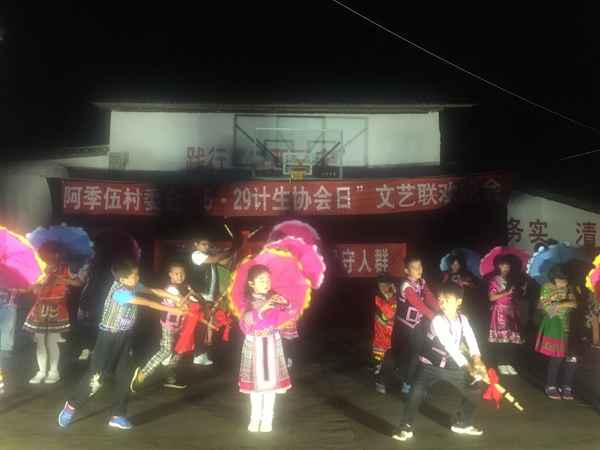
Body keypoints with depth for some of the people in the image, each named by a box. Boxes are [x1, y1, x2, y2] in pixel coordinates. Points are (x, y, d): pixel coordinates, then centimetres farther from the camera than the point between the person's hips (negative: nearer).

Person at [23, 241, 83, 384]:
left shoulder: (64, 270, -2)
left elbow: (79, 283, -11)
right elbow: (35, 290, -5)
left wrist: (64, 279, -24)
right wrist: (48, 280, -18)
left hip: (56, 310, -3)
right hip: (40, 310, 3)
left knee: (52, 342, -1)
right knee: (40, 341, 6)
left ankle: (54, 371, 12)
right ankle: (42, 371, 16)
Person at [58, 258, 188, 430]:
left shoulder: (133, 286, -4)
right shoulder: (119, 292, -27)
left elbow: (153, 291, 1)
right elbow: (148, 303, -28)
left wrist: (175, 298, -12)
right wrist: (173, 310, -25)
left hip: (124, 337, 8)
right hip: (109, 337, -8)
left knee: (125, 376, 9)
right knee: (96, 376, -2)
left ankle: (117, 415, 19)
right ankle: (71, 406, 19)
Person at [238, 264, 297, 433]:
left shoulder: (274, 298, -3)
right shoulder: (248, 301, -10)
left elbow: (294, 313, -5)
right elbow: (243, 322, -26)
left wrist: (286, 302, -25)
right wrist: (260, 309, -38)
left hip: (272, 342, 2)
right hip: (254, 344, -1)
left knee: (272, 379, 5)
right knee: (255, 380, 8)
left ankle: (267, 417, 18)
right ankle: (255, 417, 22)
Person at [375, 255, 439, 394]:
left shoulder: (422, 282, 0)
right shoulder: (406, 285, -23)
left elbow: (430, 298, -12)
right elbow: (418, 303, -31)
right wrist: (433, 317, -37)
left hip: (416, 324, 6)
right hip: (403, 324, -6)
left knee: (418, 353, 6)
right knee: (395, 352, 3)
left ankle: (409, 382, 18)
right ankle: (380, 380, 17)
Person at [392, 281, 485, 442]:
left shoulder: (463, 319, -2)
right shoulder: (438, 320, -23)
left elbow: (471, 340, -9)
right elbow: (450, 346, -28)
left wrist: (477, 361, -26)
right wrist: (468, 367, -29)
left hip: (452, 365, 6)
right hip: (431, 364, -6)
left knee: (474, 393, 10)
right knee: (416, 394, -21)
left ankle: (461, 423, 32)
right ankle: (405, 427, -4)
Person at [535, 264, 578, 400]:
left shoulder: (569, 287, 7)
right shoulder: (547, 288, -6)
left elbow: (575, 306, 14)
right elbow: (546, 307, -14)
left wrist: (573, 301, -7)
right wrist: (564, 304, -21)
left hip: (569, 325, 4)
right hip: (554, 326, -4)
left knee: (572, 357, 0)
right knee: (557, 357, -4)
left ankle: (566, 386, 17)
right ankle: (551, 386, 13)